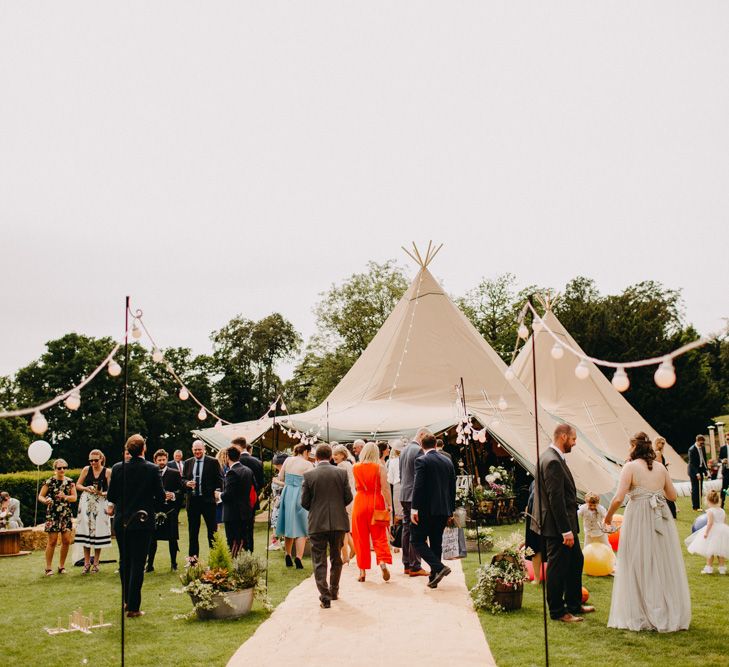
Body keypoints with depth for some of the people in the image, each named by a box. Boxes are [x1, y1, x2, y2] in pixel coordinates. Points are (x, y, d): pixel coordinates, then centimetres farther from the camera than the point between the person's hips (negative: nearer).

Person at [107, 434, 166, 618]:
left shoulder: (118, 468, -5)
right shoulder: (152, 469, -11)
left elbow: (111, 496, 0)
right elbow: (161, 497, -7)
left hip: (121, 521, 2)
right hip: (143, 521, -2)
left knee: (124, 562, 18)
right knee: (137, 563, 2)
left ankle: (128, 601, 27)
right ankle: (133, 607, 2)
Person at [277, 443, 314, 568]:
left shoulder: (288, 460, 3)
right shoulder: (307, 464, -11)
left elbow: (280, 478, 9)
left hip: (287, 494, 5)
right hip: (299, 496, -5)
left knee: (289, 527, 16)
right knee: (301, 529, 2)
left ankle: (288, 557, 22)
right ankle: (298, 558, -7)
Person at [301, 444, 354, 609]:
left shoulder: (309, 475, -6)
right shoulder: (341, 472, -3)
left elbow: (304, 502, -3)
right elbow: (348, 497, 0)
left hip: (317, 523, -2)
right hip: (339, 522, 2)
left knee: (319, 561, 4)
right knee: (336, 558, 19)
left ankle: (325, 597, -3)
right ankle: (334, 591, 32)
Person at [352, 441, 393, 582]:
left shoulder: (355, 467, 0)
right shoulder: (379, 467, -7)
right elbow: (385, 487, -11)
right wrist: (389, 504, -5)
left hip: (360, 502, 1)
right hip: (376, 502, -1)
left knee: (361, 538, 8)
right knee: (379, 536, 6)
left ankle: (362, 571, 10)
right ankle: (383, 562, -16)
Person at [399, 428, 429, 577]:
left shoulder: (404, 450, 14)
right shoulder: (418, 451, -14)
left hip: (404, 495, 9)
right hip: (415, 496, -9)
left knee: (406, 529, 11)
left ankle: (407, 564, 15)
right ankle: (415, 566, -5)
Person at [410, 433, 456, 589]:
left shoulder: (422, 461, -9)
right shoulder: (448, 461, 10)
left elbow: (418, 486, -17)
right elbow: (453, 487, 13)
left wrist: (414, 508, -15)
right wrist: (450, 510, 19)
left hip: (426, 509, -6)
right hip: (443, 510, 6)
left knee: (418, 541, 1)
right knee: (436, 543, 13)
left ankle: (439, 567, -16)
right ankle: (433, 578, 14)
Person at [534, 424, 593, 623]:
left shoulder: (554, 458, 12)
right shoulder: (553, 461, -22)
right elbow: (556, 499, -25)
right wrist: (566, 530, -23)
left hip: (565, 524, 11)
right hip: (557, 527, -11)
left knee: (576, 561, 20)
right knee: (557, 568, 1)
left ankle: (574, 604, 33)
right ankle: (557, 611, 13)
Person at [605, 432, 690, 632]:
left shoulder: (630, 467, -8)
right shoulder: (661, 467, 6)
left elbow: (618, 498, -14)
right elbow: (672, 495, 13)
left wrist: (608, 516, 1)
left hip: (639, 519, -5)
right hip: (661, 521, 5)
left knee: (639, 567, 5)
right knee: (665, 566, 13)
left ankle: (640, 616, 10)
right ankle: (671, 614, 22)